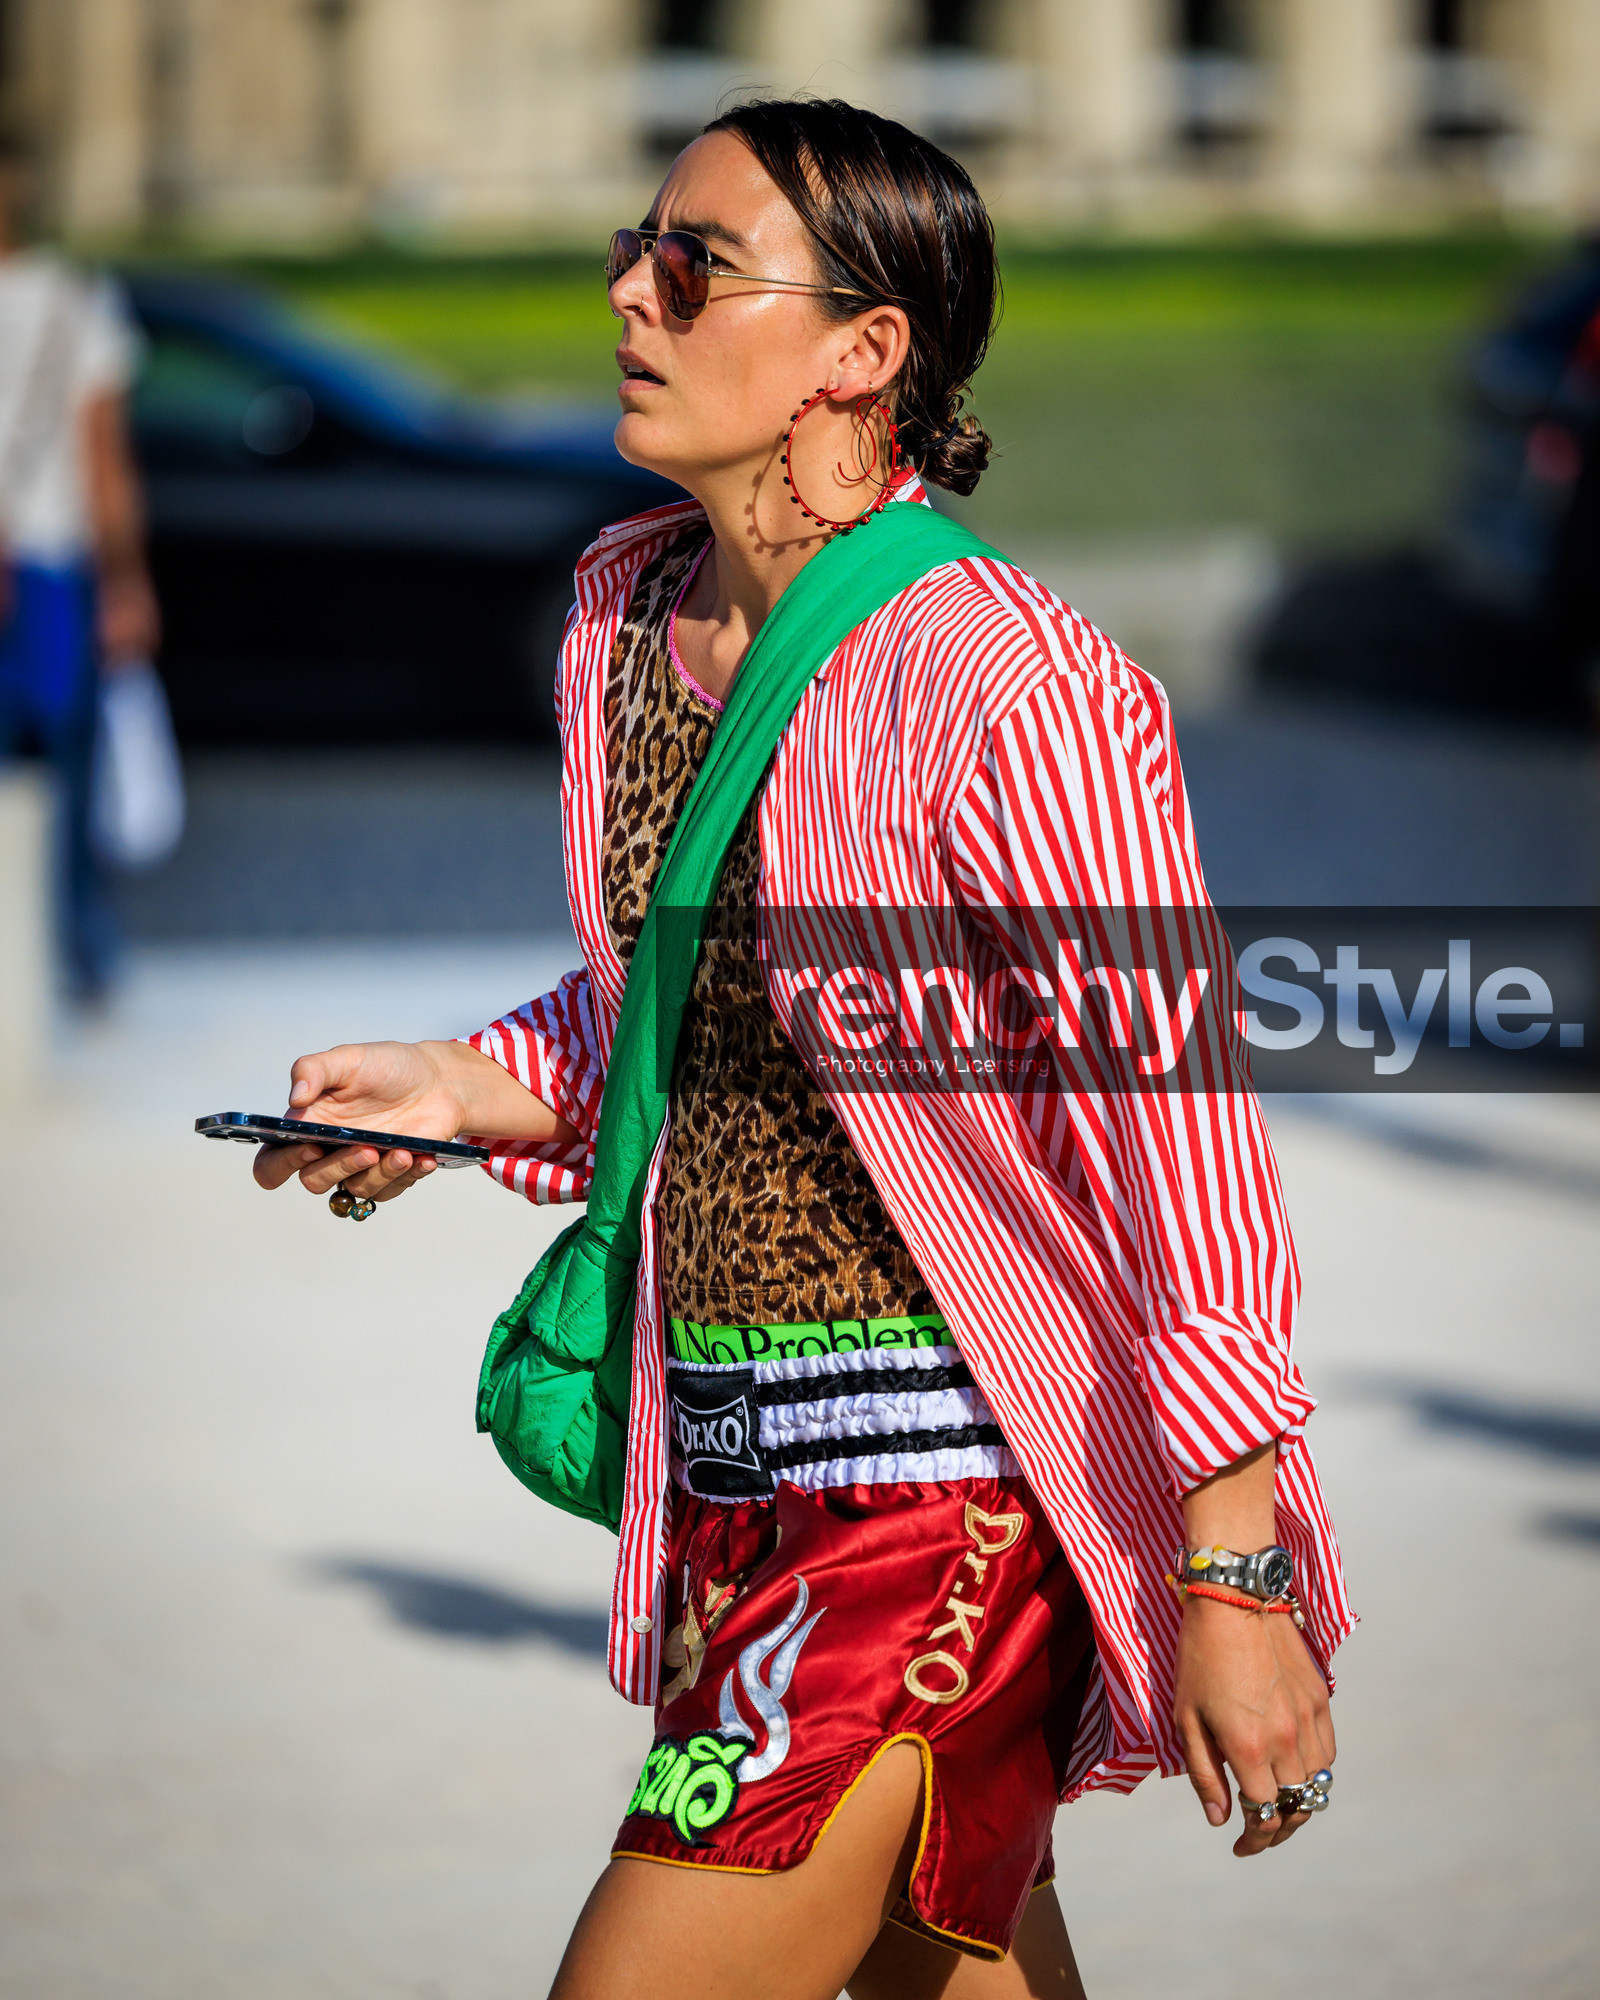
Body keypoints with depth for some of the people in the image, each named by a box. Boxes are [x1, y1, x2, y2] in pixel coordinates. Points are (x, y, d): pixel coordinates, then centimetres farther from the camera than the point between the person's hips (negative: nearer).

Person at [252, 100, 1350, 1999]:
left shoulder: (1002, 686, -19)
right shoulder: (631, 611, 6)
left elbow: (1179, 1132, -17)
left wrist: (1232, 1578, -18)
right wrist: (472, 1092, 3)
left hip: (947, 1469, -8)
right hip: (730, 1473, 9)